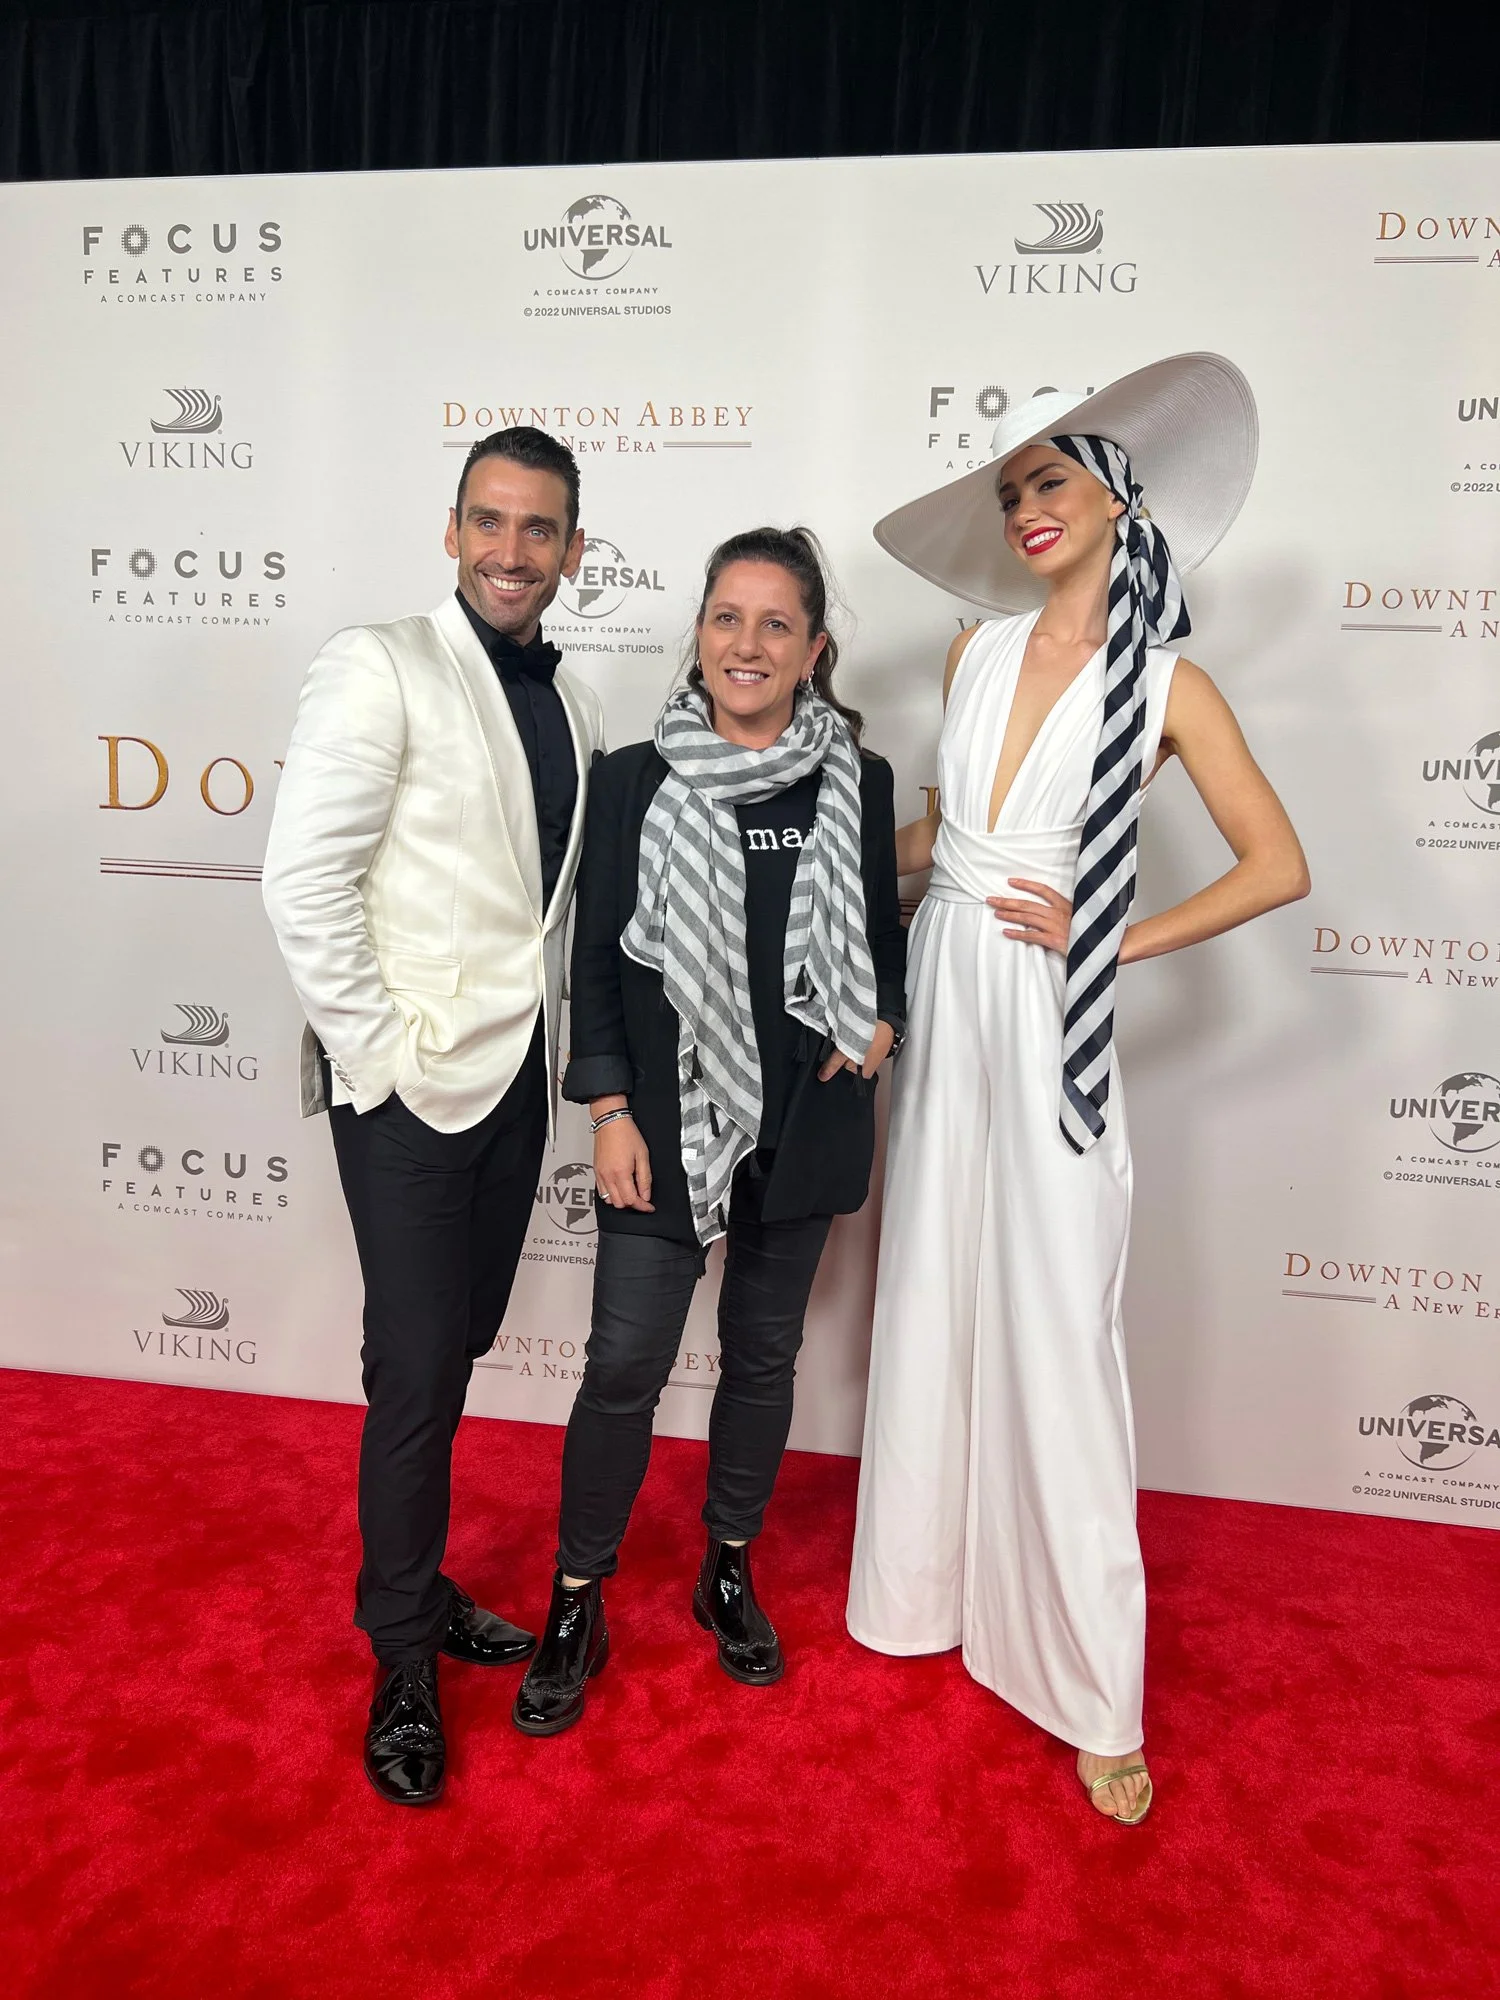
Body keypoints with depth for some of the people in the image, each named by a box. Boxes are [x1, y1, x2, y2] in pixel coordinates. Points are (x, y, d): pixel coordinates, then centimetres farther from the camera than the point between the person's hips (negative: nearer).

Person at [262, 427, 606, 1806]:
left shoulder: (574, 708, 12)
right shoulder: (380, 668, -8)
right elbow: (303, 879, -15)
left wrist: (569, 1041, 10)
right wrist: (375, 1045, -15)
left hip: (518, 1070, 6)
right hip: (411, 1077, -6)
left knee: (460, 1348, 16)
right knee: (416, 1369, -1)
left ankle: (417, 1585, 36)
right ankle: (405, 1664, 19)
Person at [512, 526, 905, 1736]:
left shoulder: (855, 783, 2)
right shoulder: (637, 781, -3)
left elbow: (883, 935, 13)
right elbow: (596, 957, -1)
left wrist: (880, 1021, -6)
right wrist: (609, 1111, -6)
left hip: (804, 1123, 2)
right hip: (668, 1118, -2)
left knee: (765, 1352, 15)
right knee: (625, 1364, 0)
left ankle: (729, 1574, 36)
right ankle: (578, 1606, 22)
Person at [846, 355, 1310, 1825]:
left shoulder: (1166, 684, -5)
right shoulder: (978, 647, 8)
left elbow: (1278, 867, -3)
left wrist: (1111, 939, -9)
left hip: (1049, 1025, -4)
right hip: (942, 1000, 5)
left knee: (1055, 1343, -1)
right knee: (933, 1307, 13)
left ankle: (1094, 1694, 16)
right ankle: (926, 1587, 34)